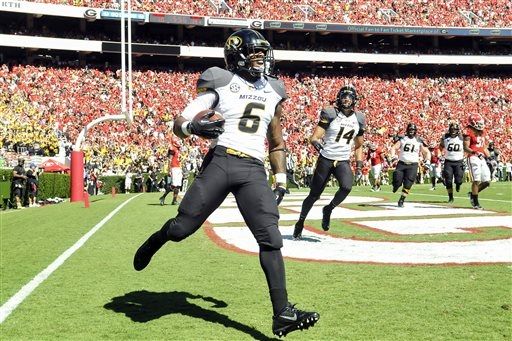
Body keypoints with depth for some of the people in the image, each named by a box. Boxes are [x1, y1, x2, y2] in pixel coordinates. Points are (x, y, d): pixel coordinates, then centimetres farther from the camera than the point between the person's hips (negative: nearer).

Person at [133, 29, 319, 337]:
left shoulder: (273, 91, 17)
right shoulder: (220, 83, 2)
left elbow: (277, 143, 26)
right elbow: (180, 124, 0)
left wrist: (281, 181, 18)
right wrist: (195, 127, -23)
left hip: (254, 171, 3)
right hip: (220, 162, -3)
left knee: (271, 239, -8)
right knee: (183, 227, -3)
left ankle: (283, 314, -6)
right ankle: (154, 242, 35)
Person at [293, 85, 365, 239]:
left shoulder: (359, 118, 7)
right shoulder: (330, 114, -7)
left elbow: (358, 146, 18)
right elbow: (314, 137, -12)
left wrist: (359, 165, 10)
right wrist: (317, 143, -34)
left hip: (343, 162, 3)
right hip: (326, 160, -3)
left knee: (347, 187, -25)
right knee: (314, 194, 4)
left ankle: (328, 209, 2)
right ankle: (300, 222, 26)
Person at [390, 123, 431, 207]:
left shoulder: (419, 141, 5)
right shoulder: (402, 139, 6)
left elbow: (427, 152, 10)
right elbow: (394, 148, 2)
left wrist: (427, 161, -5)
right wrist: (393, 156, -17)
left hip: (413, 165, 0)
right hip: (402, 163, 0)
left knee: (408, 184, -8)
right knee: (397, 181, -11)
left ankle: (401, 200, 4)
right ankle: (396, 185, 26)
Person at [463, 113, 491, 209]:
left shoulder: (482, 133, 16)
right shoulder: (469, 133, -8)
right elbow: (466, 148, -16)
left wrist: (488, 157, 18)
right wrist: (475, 153, -30)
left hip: (482, 158, 8)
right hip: (473, 158, -8)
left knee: (487, 182, 5)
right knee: (476, 181, -8)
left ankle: (472, 194, 25)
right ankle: (475, 203, 2)